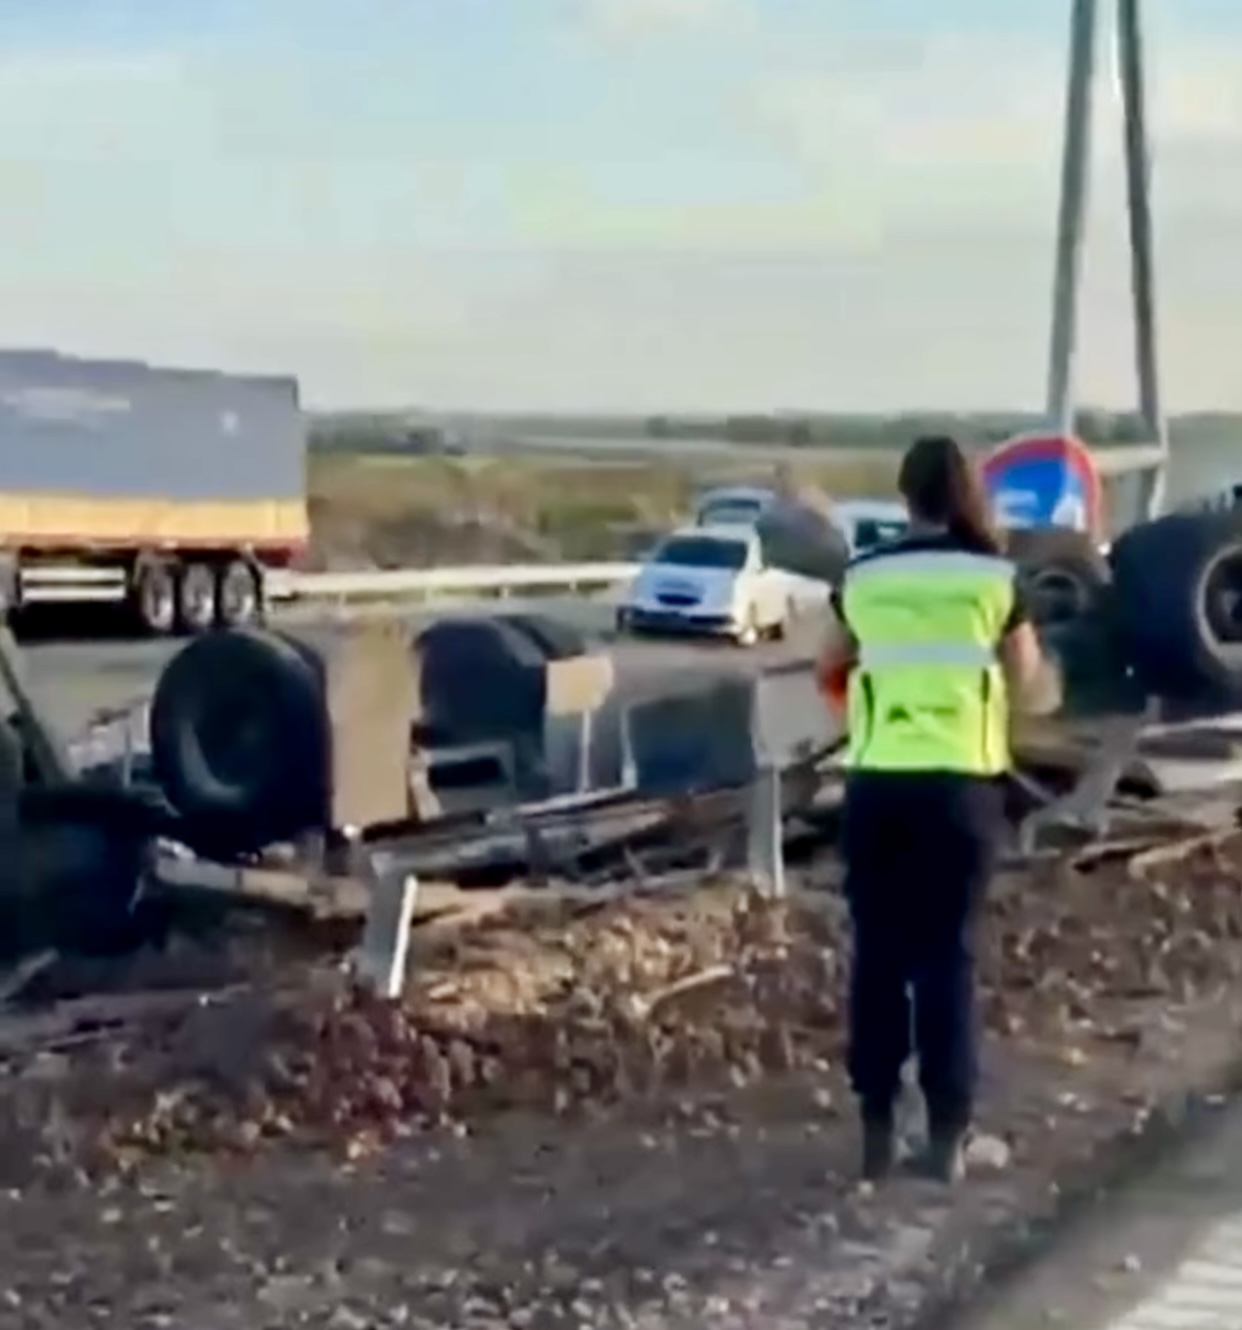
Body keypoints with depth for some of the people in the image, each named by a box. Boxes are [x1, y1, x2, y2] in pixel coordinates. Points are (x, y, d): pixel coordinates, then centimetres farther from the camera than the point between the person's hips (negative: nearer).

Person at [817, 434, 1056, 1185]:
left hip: (878, 784, 1)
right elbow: (1029, 690, 7)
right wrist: (1048, 688, 30)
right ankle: (948, 1136, 8)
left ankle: (877, 1133, 12)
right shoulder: (995, 577, -1)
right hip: (962, 786, -1)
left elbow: (831, 673, 18)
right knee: (949, 956, 6)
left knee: (878, 957, 9)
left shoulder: (863, 578, 4)